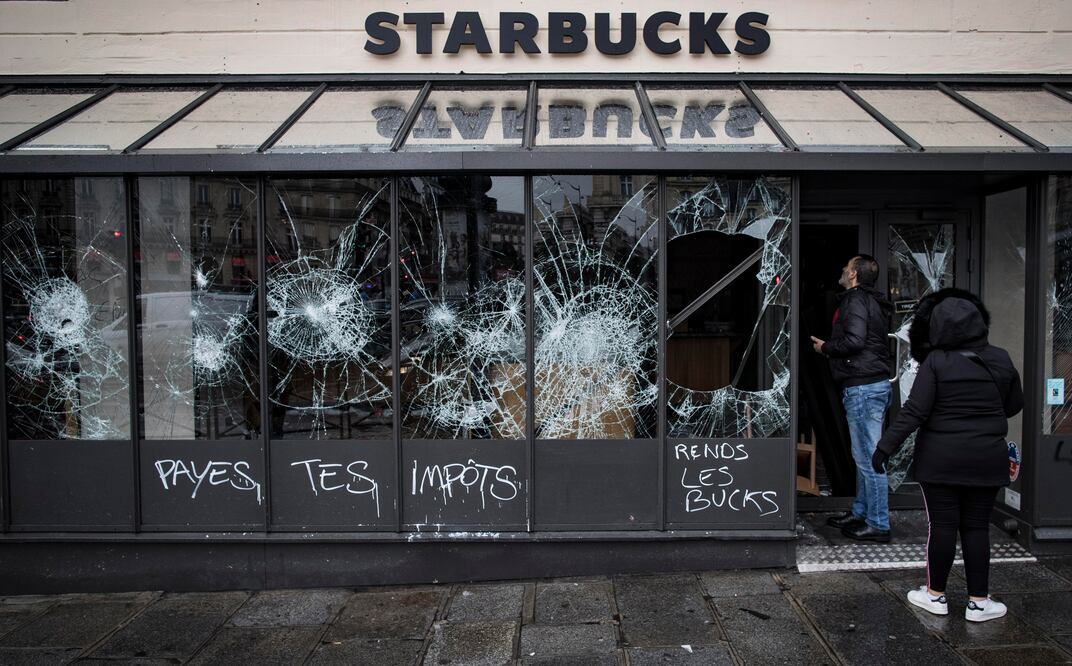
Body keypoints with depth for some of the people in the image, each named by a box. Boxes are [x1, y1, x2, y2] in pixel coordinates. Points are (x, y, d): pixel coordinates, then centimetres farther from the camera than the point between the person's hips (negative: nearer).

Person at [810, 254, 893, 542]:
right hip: (875, 385, 11)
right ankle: (860, 513, 29)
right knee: (864, 456, 18)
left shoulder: (855, 300, -12)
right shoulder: (872, 302, 19)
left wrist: (824, 347, -7)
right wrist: (829, 346, 15)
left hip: (862, 388, -11)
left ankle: (878, 525, 1)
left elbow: (854, 341, -24)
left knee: (868, 457, -5)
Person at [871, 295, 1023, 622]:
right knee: (976, 526, 10)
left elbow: (914, 410, -16)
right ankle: (978, 601, 16)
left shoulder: (936, 361, -12)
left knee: (942, 524, 6)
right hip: (987, 458, 3)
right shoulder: (1001, 359, 0)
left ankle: (936, 595, 19)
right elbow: (1014, 405, 12)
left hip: (941, 458, -3)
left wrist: (886, 446, -13)